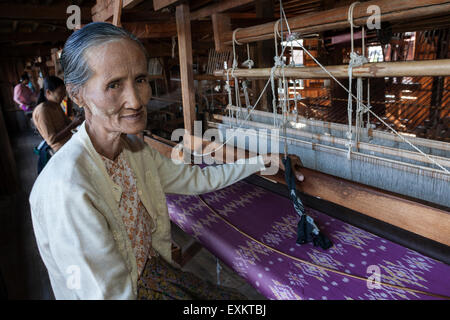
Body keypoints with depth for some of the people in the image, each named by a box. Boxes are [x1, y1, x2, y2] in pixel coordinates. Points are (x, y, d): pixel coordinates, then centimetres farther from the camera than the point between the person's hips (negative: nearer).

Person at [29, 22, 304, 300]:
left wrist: (264, 159, 7)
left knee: (237, 299, 4)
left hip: (153, 270, 6)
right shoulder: (68, 190, -32)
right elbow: (110, 293, -27)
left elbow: (196, 179, 3)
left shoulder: (134, 147, -7)